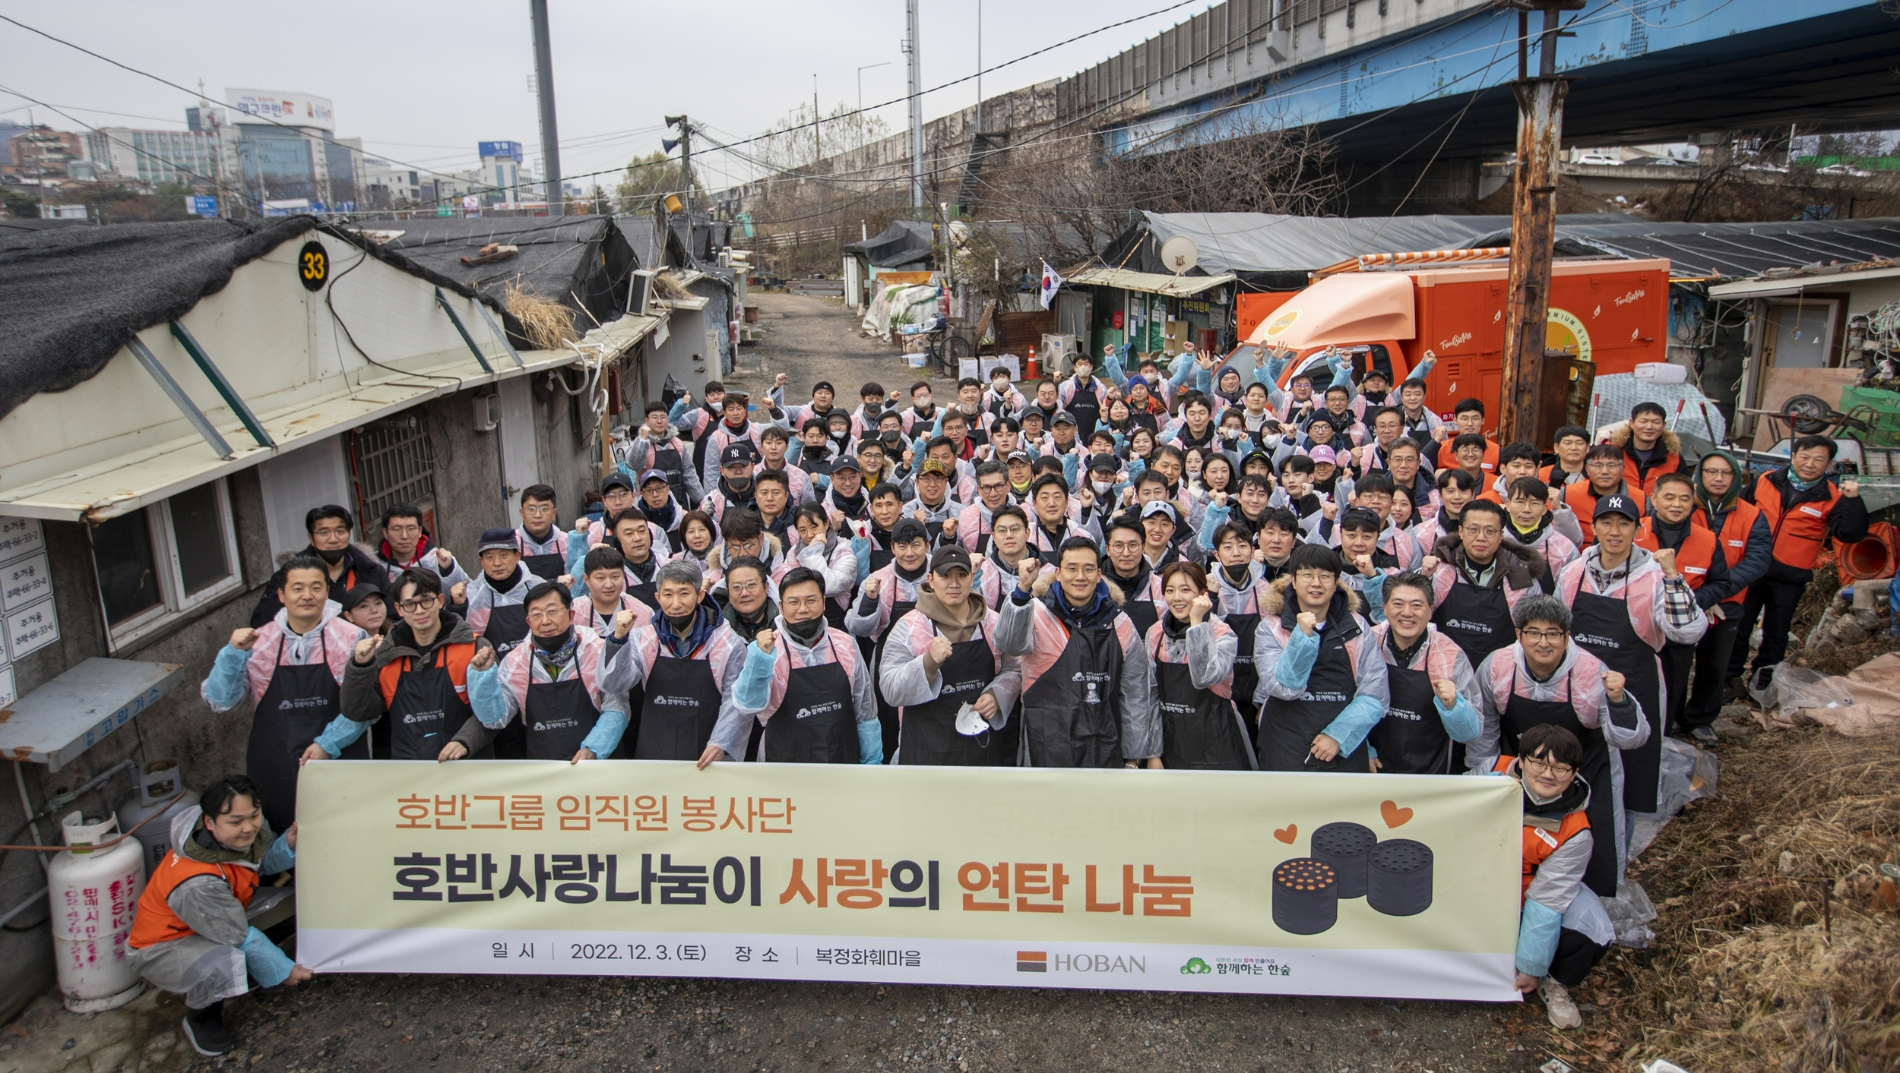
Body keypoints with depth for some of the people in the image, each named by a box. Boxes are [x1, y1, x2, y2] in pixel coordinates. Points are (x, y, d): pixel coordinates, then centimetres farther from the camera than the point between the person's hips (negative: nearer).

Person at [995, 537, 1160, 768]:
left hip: (1106, 754, 3)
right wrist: (1023, 590, -42)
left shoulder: (1119, 624, 6)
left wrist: (1134, 756, 10)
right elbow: (1010, 644, -27)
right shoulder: (1038, 613, -5)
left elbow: (1135, 697, 10)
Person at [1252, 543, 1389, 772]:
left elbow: (1373, 695, -3)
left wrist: (1338, 735, -14)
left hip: (1345, 752, 1)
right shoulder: (1271, 628, -2)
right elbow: (1283, 688, -14)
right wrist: (1303, 636, -24)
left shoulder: (1357, 629, 2)